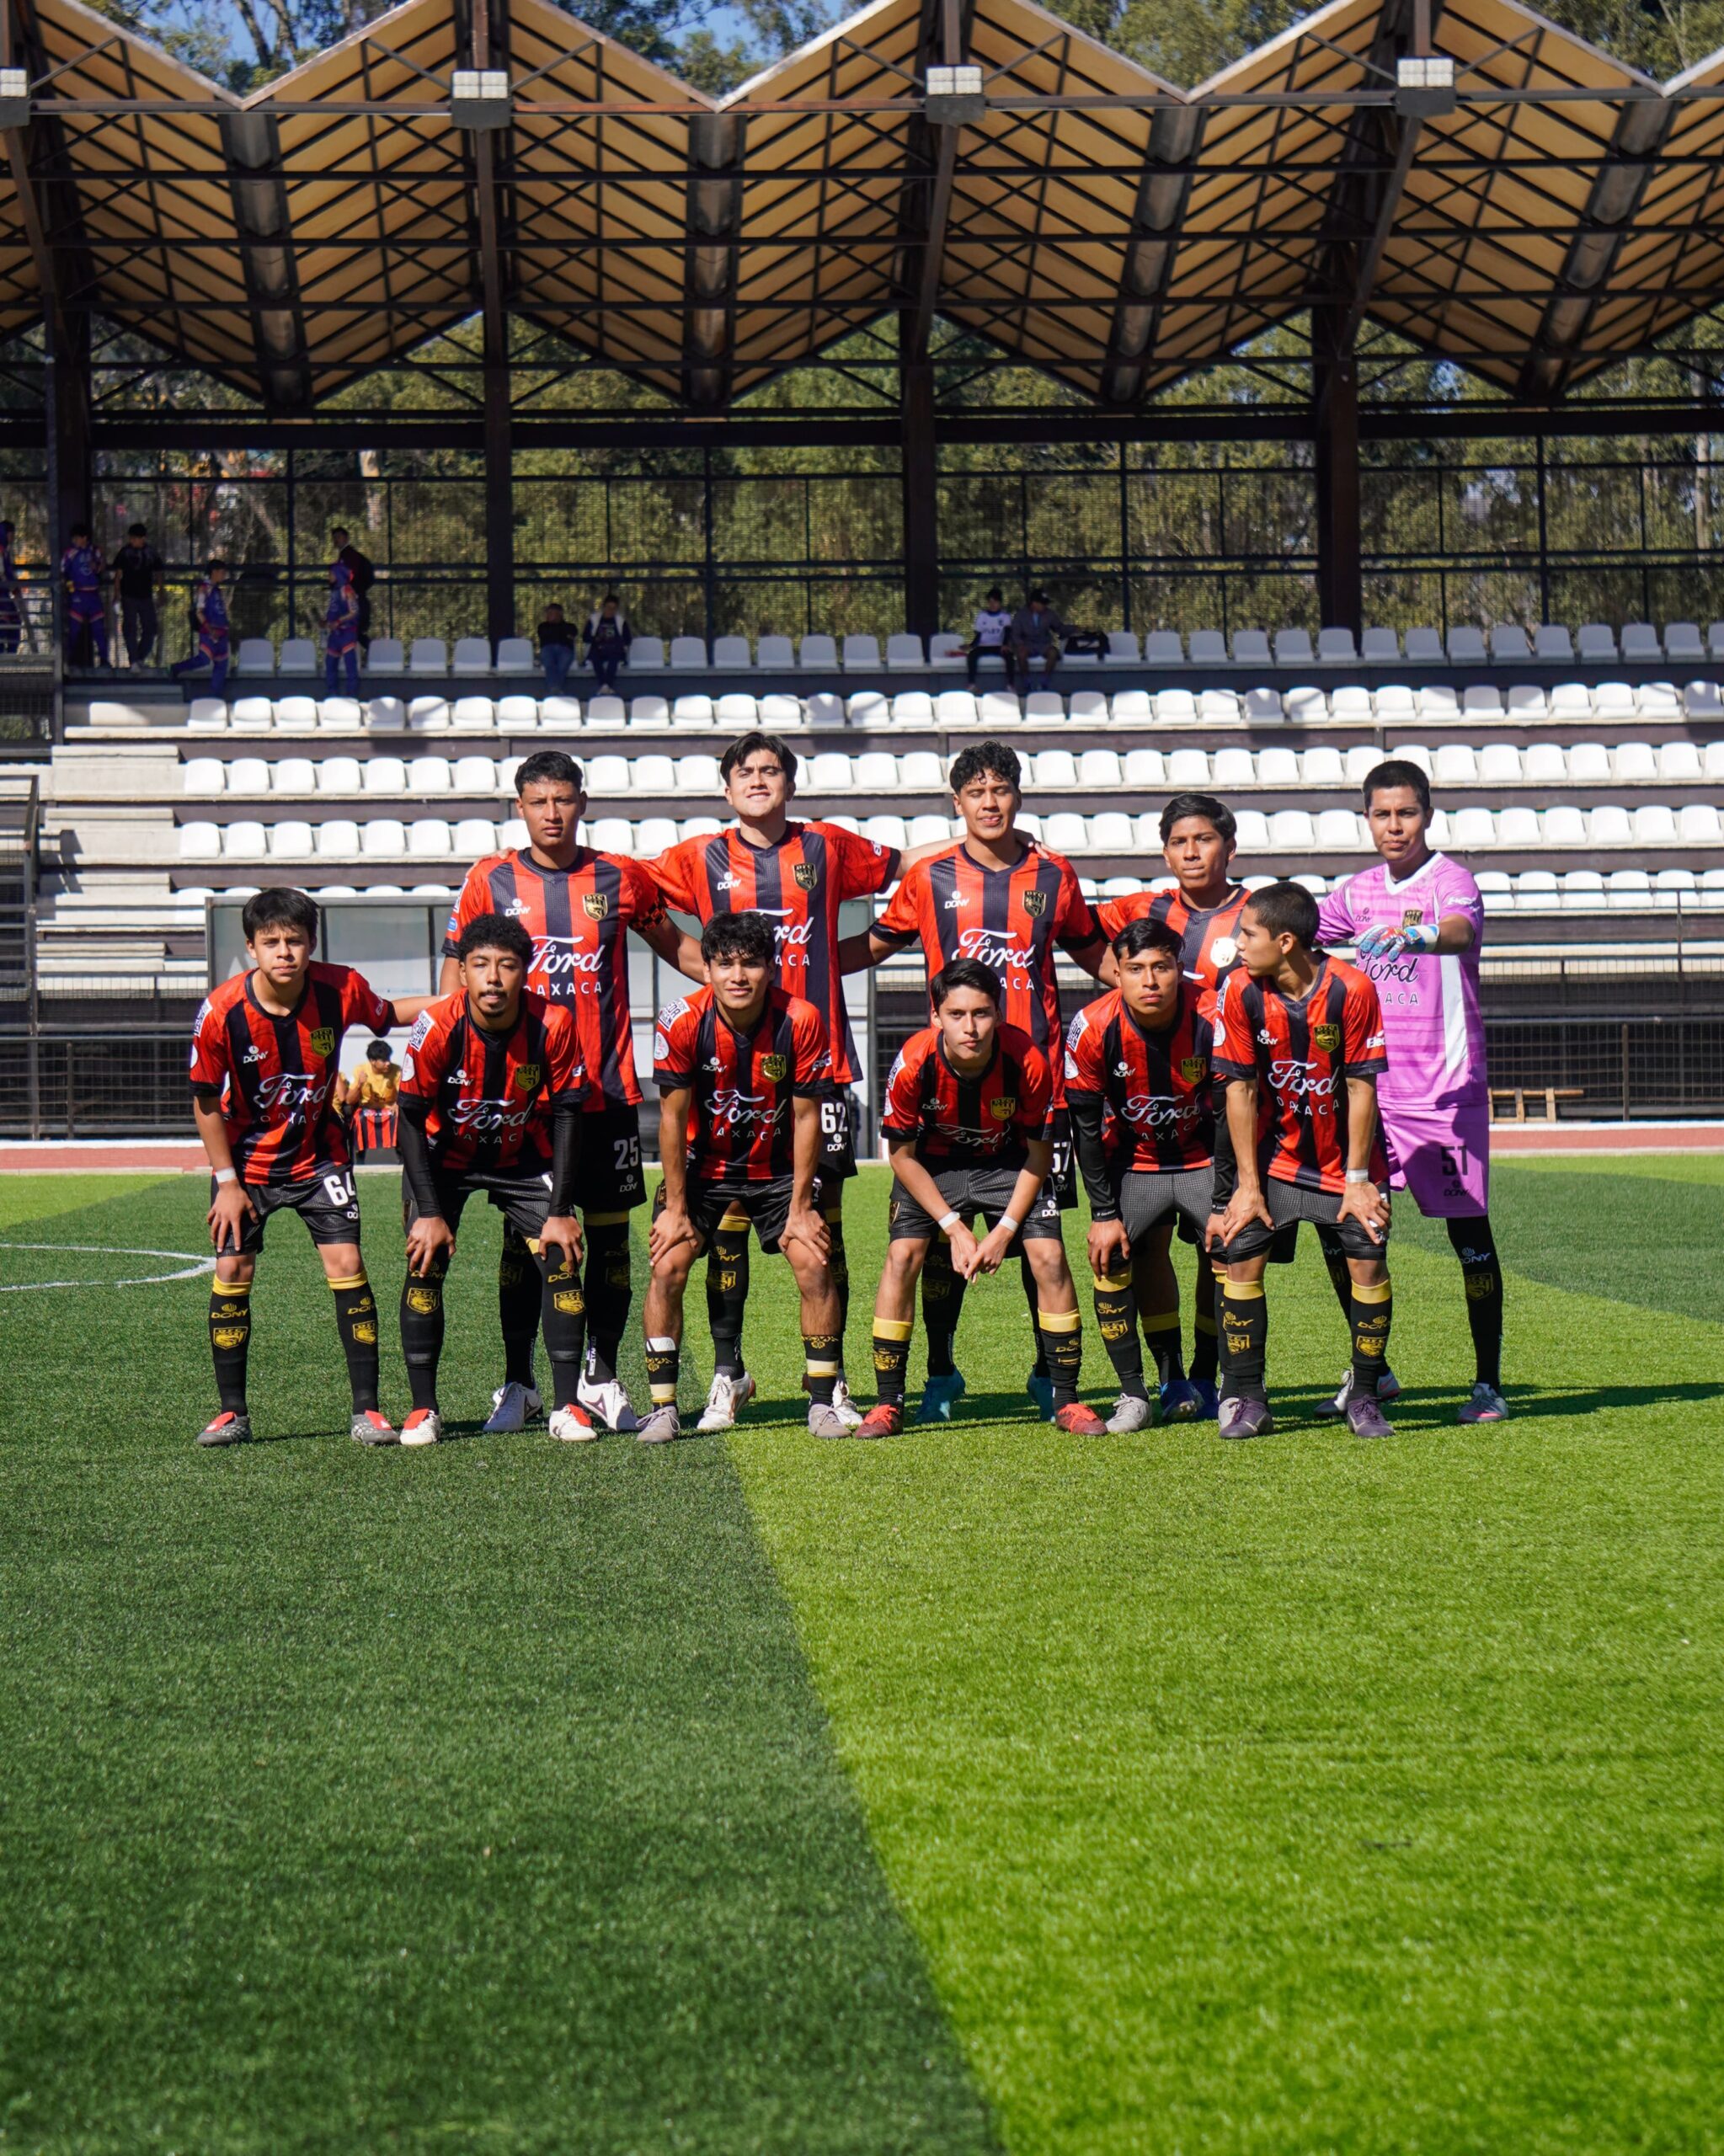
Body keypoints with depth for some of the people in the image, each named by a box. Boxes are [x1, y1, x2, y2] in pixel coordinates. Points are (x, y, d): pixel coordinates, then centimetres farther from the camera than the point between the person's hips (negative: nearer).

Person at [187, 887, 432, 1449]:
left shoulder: (341, 990, -19)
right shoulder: (222, 1013, -23)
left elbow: (388, 1014, 5)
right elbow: (206, 1102, -11)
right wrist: (227, 1182, -9)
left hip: (318, 1154, 1)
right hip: (246, 1160, 0)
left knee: (346, 1263, -10)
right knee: (233, 1270, -5)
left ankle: (366, 1408, -4)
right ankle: (231, 1411, 8)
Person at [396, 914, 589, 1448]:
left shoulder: (553, 1024, -24)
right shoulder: (437, 1027, -27)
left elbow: (566, 1115, -13)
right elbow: (411, 1120, -17)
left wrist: (560, 1211, -15)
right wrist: (430, 1212, -20)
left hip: (524, 1157, 1)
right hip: (445, 1157, -1)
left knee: (561, 1259, -12)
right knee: (425, 1262, -13)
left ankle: (567, 1405, -3)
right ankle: (423, 1410, -3)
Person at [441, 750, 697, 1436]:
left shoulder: (621, 879, 4)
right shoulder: (490, 880, 2)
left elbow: (675, 945, 19)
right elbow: (456, 976, 8)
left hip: (606, 1089, 1)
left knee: (609, 1234, 4)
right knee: (523, 1236, 2)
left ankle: (600, 1379, 15)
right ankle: (517, 1384, 11)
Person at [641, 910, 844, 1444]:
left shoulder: (801, 1021, -21)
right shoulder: (681, 1022, -21)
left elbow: (806, 1118, -12)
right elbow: (673, 1118, -13)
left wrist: (801, 1206, -11)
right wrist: (675, 1208, -11)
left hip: (778, 1167, 0)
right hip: (702, 1164, 0)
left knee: (815, 1264, -12)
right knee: (668, 1266, -13)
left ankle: (822, 1401, 1)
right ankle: (662, 1408, -5)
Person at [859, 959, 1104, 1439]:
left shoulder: (1027, 1062, -28)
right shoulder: (913, 1064, -29)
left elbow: (1039, 1154, -12)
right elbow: (902, 1155, -13)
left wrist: (1004, 1230, -17)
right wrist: (954, 1227, -17)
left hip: (1009, 1163, 0)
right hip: (934, 1165, 0)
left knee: (1049, 1257, -14)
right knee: (902, 1255, -17)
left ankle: (1066, 1399, 0)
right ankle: (888, 1404, -7)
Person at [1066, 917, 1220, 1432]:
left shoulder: (1213, 1020, -24)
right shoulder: (1093, 1028, -22)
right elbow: (1087, 1127, -11)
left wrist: (1225, 1204, -16)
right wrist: (1104, 1213, -13)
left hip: (1204, 1158, -1)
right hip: (1135, 1162, 1)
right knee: (1112, 1255, -13)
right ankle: (1133, 1393, -4)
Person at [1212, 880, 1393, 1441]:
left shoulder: (1351, 989, -20)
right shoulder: (1240, 990, -14)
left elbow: (1361, 1086, -14)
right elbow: (1240, 1088, -9)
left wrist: (1357, 1179, -12)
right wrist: (1247, 1183, -10)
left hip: (1343, 1157, -1)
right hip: (1274, 1152, 1)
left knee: (1367, 1262, -11)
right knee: (1242, 1255, -11)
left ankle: (1365, 1398, 4)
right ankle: (1245, 1400, 0)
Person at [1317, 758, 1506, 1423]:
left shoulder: (1448, 879, -10)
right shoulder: (1360, 891, 9)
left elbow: (1463, 928, -32)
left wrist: (1415, 934, -51)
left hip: (1446, 1088, -6)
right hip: (1371, 1086, 6)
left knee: (1468, 1230, -1)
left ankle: (1489, 1383, 7)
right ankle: (1373, 1371, 19)